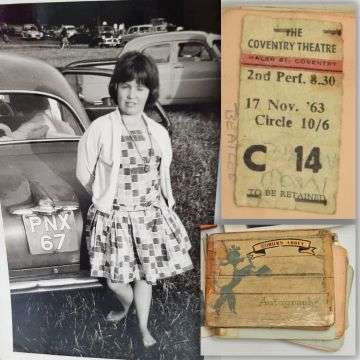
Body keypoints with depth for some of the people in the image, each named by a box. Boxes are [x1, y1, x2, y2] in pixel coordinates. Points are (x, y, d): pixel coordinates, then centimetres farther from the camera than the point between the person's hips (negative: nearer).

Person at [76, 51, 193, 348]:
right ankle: (127, 304, 44)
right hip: (114, 217, -2)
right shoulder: (100, 129, -14)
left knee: (144, 275, 14)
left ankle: (144, 327, 37)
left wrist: (163, 204, 12)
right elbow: (84, 174, -3)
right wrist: (109, 198, 5)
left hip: (152, 215, 3)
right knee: (115, 281, 8)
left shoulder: (158, 132, -2)